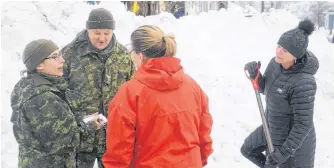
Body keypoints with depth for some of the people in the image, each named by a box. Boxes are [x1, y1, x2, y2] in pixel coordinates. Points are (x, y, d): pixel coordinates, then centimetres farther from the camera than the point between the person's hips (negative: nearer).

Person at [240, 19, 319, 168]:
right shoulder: (275, 63, -11)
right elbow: (265, 89, 8)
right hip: (271, 130, 9)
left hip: (294, 140, -9)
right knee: (247, 150, 27)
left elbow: (303, 124, -28)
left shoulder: (303, 83, -34)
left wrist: (284, 152, -26)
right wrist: (255, 76, -13)